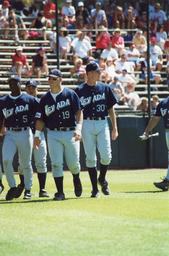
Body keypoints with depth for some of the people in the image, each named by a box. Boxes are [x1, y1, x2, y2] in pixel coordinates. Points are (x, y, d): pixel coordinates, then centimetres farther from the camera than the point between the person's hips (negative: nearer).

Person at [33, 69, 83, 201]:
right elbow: (41, 118, 10)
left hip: (70, 133, -2)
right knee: (56, 164, -7)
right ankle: (60, 193, -3)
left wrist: (78, 128, -20)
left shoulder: (70, 94, 1)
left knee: (73, 163, 0)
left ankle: (76, 179, 34)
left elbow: (79, 112, -6)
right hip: (53, 134, 2)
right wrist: (37, 134, -2)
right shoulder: (45, 98, 10)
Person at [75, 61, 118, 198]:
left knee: (106, 155, -11)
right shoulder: (80, 90, 4)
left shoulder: (105, 88, 10)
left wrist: (115, 128, 6)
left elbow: (111, 109, 12)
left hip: (102, 124, 1)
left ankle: (102, 179, 17)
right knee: (91, 158, -2)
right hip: (87, 125, -1)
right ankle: (95, 189, 5)